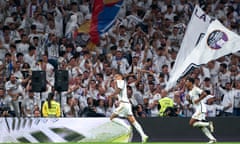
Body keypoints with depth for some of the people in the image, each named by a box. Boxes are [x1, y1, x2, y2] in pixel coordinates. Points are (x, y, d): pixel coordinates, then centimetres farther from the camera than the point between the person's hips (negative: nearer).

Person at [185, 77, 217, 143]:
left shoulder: (195, 89, -10)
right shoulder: (190, 91, 18)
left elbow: (204, 94, -22)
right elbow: (191, 102, 25)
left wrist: (198, 100, -19)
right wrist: (188, 99, 6)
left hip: (200, 109, -10)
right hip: (197, 110, 10)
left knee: (192, 123, -14)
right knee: (201, 126, 7)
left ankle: (208, 124, -10)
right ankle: (212, 139, 5)